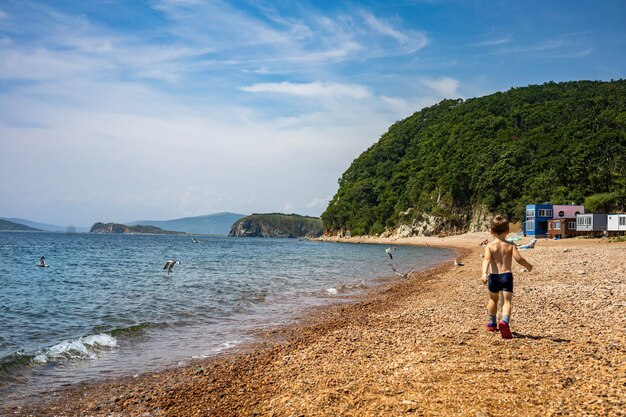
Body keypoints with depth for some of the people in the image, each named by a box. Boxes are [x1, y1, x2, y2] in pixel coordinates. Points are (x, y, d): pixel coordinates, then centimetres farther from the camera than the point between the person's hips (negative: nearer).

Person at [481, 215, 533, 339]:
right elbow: (519, 259, -8)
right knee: (507, 301, -5)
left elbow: (486, 260, -16)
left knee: (493, 299, 23)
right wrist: (528, 266, 11)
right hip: (507, 275, -1)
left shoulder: (489, 246, 0)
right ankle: (504, 321, -32)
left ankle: (492, 324, 36)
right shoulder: (511, 245, 2)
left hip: (493, 276, 1)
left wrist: (484, 273, -28)